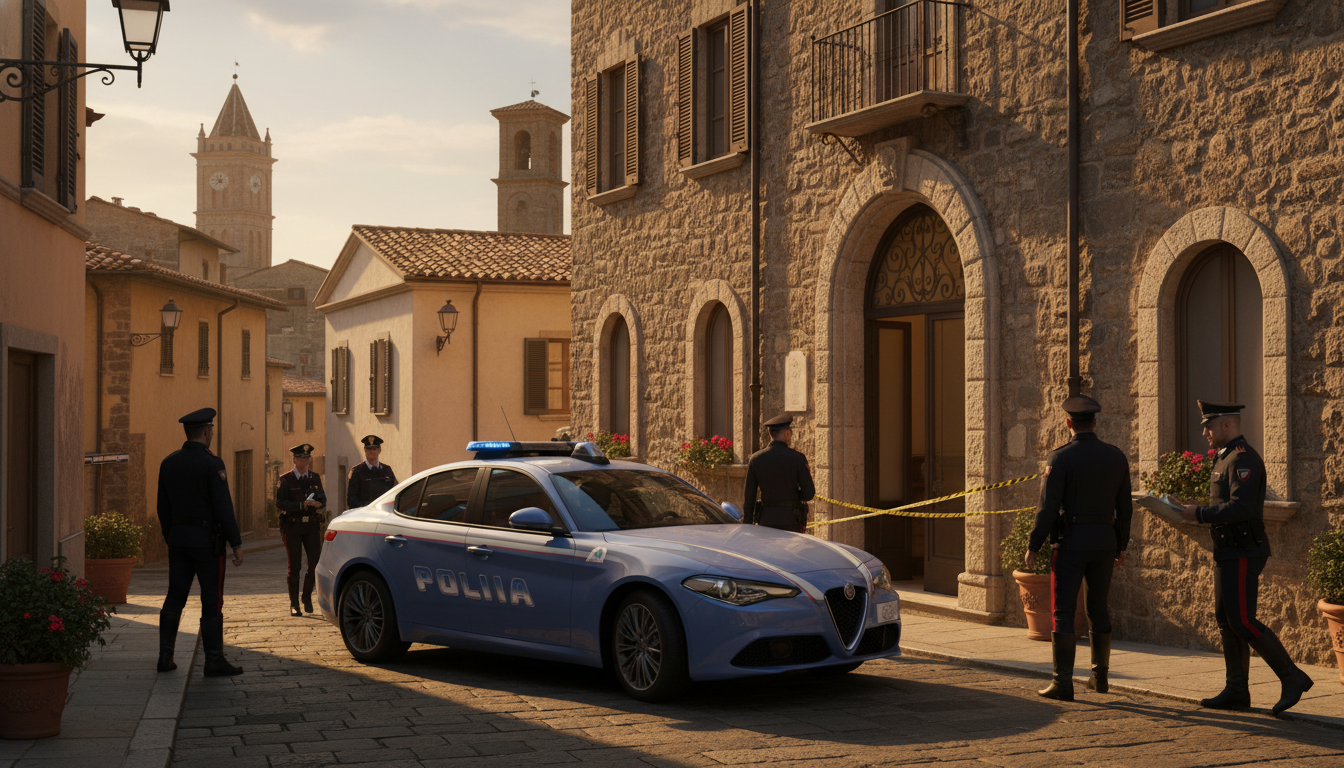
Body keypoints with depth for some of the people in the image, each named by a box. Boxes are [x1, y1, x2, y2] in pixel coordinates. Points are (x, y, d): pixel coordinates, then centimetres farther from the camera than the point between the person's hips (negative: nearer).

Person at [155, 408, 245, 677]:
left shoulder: (169, 463, 7)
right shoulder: (211, 463, -14)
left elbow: (163, 508, 13)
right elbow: (223, 507, -16)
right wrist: (236, 544, -12)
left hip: (178, 538, 7)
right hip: (207, 541, -6)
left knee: (174, 597, 12)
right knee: (212, 602, -1)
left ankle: (165, 656, 14)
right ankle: (214, 661, 1)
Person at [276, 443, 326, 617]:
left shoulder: (315, 478, 12)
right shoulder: (286, 480, -1)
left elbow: (323, 500, 15)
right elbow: (280, 503, -10)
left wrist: (318, 503, -9)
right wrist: (302, 505, -20)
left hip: (312, 526, 3)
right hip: (292, 526, -3)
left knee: (316, 563, -5)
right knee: (294, 565, -1)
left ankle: (307, 596, 18)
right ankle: (294, 604, 9)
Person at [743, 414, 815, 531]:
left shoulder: (755, 459, 2)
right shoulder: (797, 458, -5)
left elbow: (749, 496, 3)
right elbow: (808, 494, -6)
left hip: (766, 521, 2)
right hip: (790, 521, -2)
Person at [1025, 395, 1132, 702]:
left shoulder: (1060, 458, -11)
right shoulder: (1116, 457, 5)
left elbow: (1048, 507, -13)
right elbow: (1124, 507, 9)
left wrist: (1033, 546, -6)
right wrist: (1121, 546, 19)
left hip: (1070, 542, -5)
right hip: (1105, 542, 5)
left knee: (1063, 612, -2)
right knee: (1099, 609, 17)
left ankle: (1063, 682, -6)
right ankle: (1100, 676, 25)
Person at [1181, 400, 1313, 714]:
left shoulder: (1243, 458, -16)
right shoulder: (1225, 458, 17)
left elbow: (1241, 507, -26)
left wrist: (1200, 514, -20)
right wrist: (1198, 512, 9)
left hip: (1242, 555, -10)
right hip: (1228, 552, 10)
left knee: (1242, 621, -11)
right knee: (1226, 620, 9)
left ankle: (1291, 677, -3)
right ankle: (1236, 691, 12)